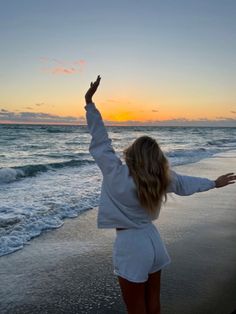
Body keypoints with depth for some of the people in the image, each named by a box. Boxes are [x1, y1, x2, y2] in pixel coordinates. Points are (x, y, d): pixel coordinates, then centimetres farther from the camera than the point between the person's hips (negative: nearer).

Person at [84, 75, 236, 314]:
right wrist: (214, 183, 29)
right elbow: (186, 183, 10)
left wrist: (89, 103, -18)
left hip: (130, 245, -6)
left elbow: (100, 142, -20)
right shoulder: (163, 178, -5)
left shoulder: (118, 177, -21)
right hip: (152, 240, 6)